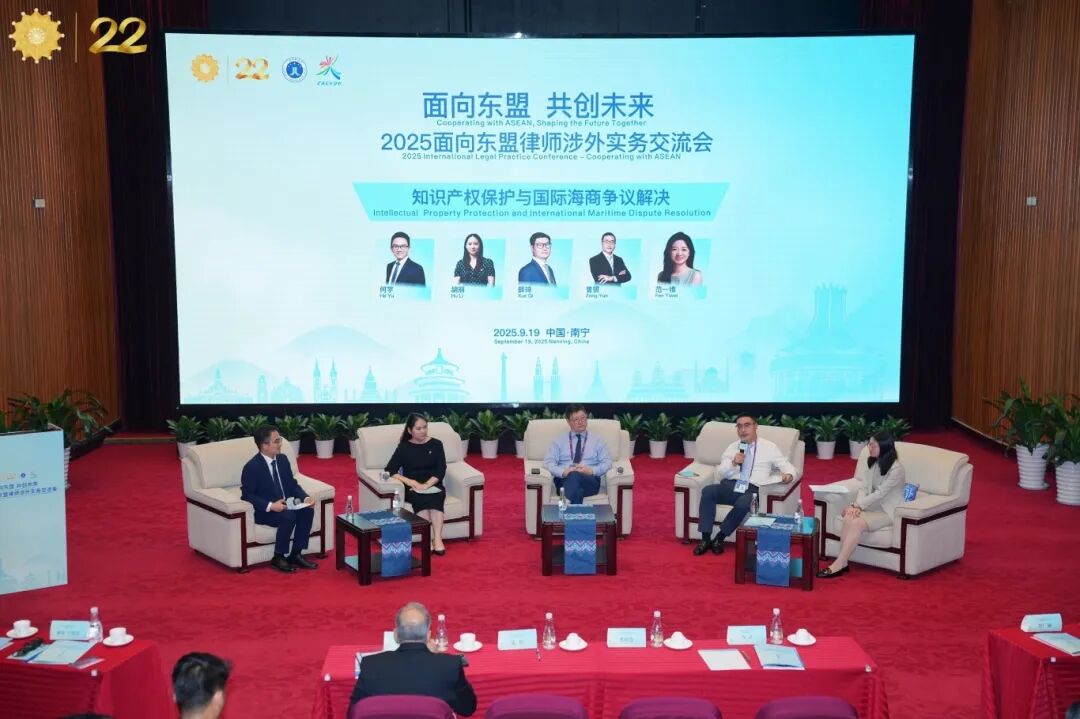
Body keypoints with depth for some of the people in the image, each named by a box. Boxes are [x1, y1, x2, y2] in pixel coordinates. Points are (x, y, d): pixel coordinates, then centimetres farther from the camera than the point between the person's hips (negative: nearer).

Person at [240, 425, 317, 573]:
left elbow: (292, 484, 10)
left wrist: (305, 498, -10)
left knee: (307, 510, -19)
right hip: (262, 511, -7)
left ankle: (296, 555, -9)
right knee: (289, 516, -33)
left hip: (285, 505, 7)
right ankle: (278, 558, -15)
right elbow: (247, 496, -18)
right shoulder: (252, 467, -17)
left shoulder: (283, 460, 4)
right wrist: (270, 506, -30)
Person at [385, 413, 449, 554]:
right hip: (412, 488, -1)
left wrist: (426, 485, -19)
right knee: (420, 498, -34)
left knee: (436, 496, -33)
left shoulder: (435, 444, 6)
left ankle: (437, 538, -44)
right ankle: (428, 539, -41)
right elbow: (390, 470, -4)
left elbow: (441, 470, -3)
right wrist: (410, 482, -19)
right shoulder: (404, 447, 4)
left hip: (433, 485, 1)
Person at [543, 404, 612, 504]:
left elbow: (607, 463, 11)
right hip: (564, 480, 0)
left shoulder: (597, 440, 21)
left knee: (575, 476, -39)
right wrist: (563, 472, -15)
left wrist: (592, 470, -11)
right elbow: (548, 462, 8)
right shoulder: (559, 441, 21)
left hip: (590, 481, 0)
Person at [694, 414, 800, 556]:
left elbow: (791, 468, 8)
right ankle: (705, 539, -25)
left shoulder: (769, 447, 11)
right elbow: (719, 473, 11)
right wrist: (733, 463, -8)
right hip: (730, 486, 3)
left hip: (751, 489, -3)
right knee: (707, 491, -29)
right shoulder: (732, 447, 18)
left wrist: (789, 475, -17)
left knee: (743, 503, -38)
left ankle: (720, 538, -19)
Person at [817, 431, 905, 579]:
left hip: (888, 511, -6)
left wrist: (858, 505, -22)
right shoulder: (872, 463, 7)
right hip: (873, 506, 6)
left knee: (857, 523, -31)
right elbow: (864, 487, 3)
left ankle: (837, 565, -29)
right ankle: (842, 563, -26)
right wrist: (856, 506, -15)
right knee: (849, 518, -26)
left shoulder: (896, 468, -17)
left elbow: (880, 493, -20)